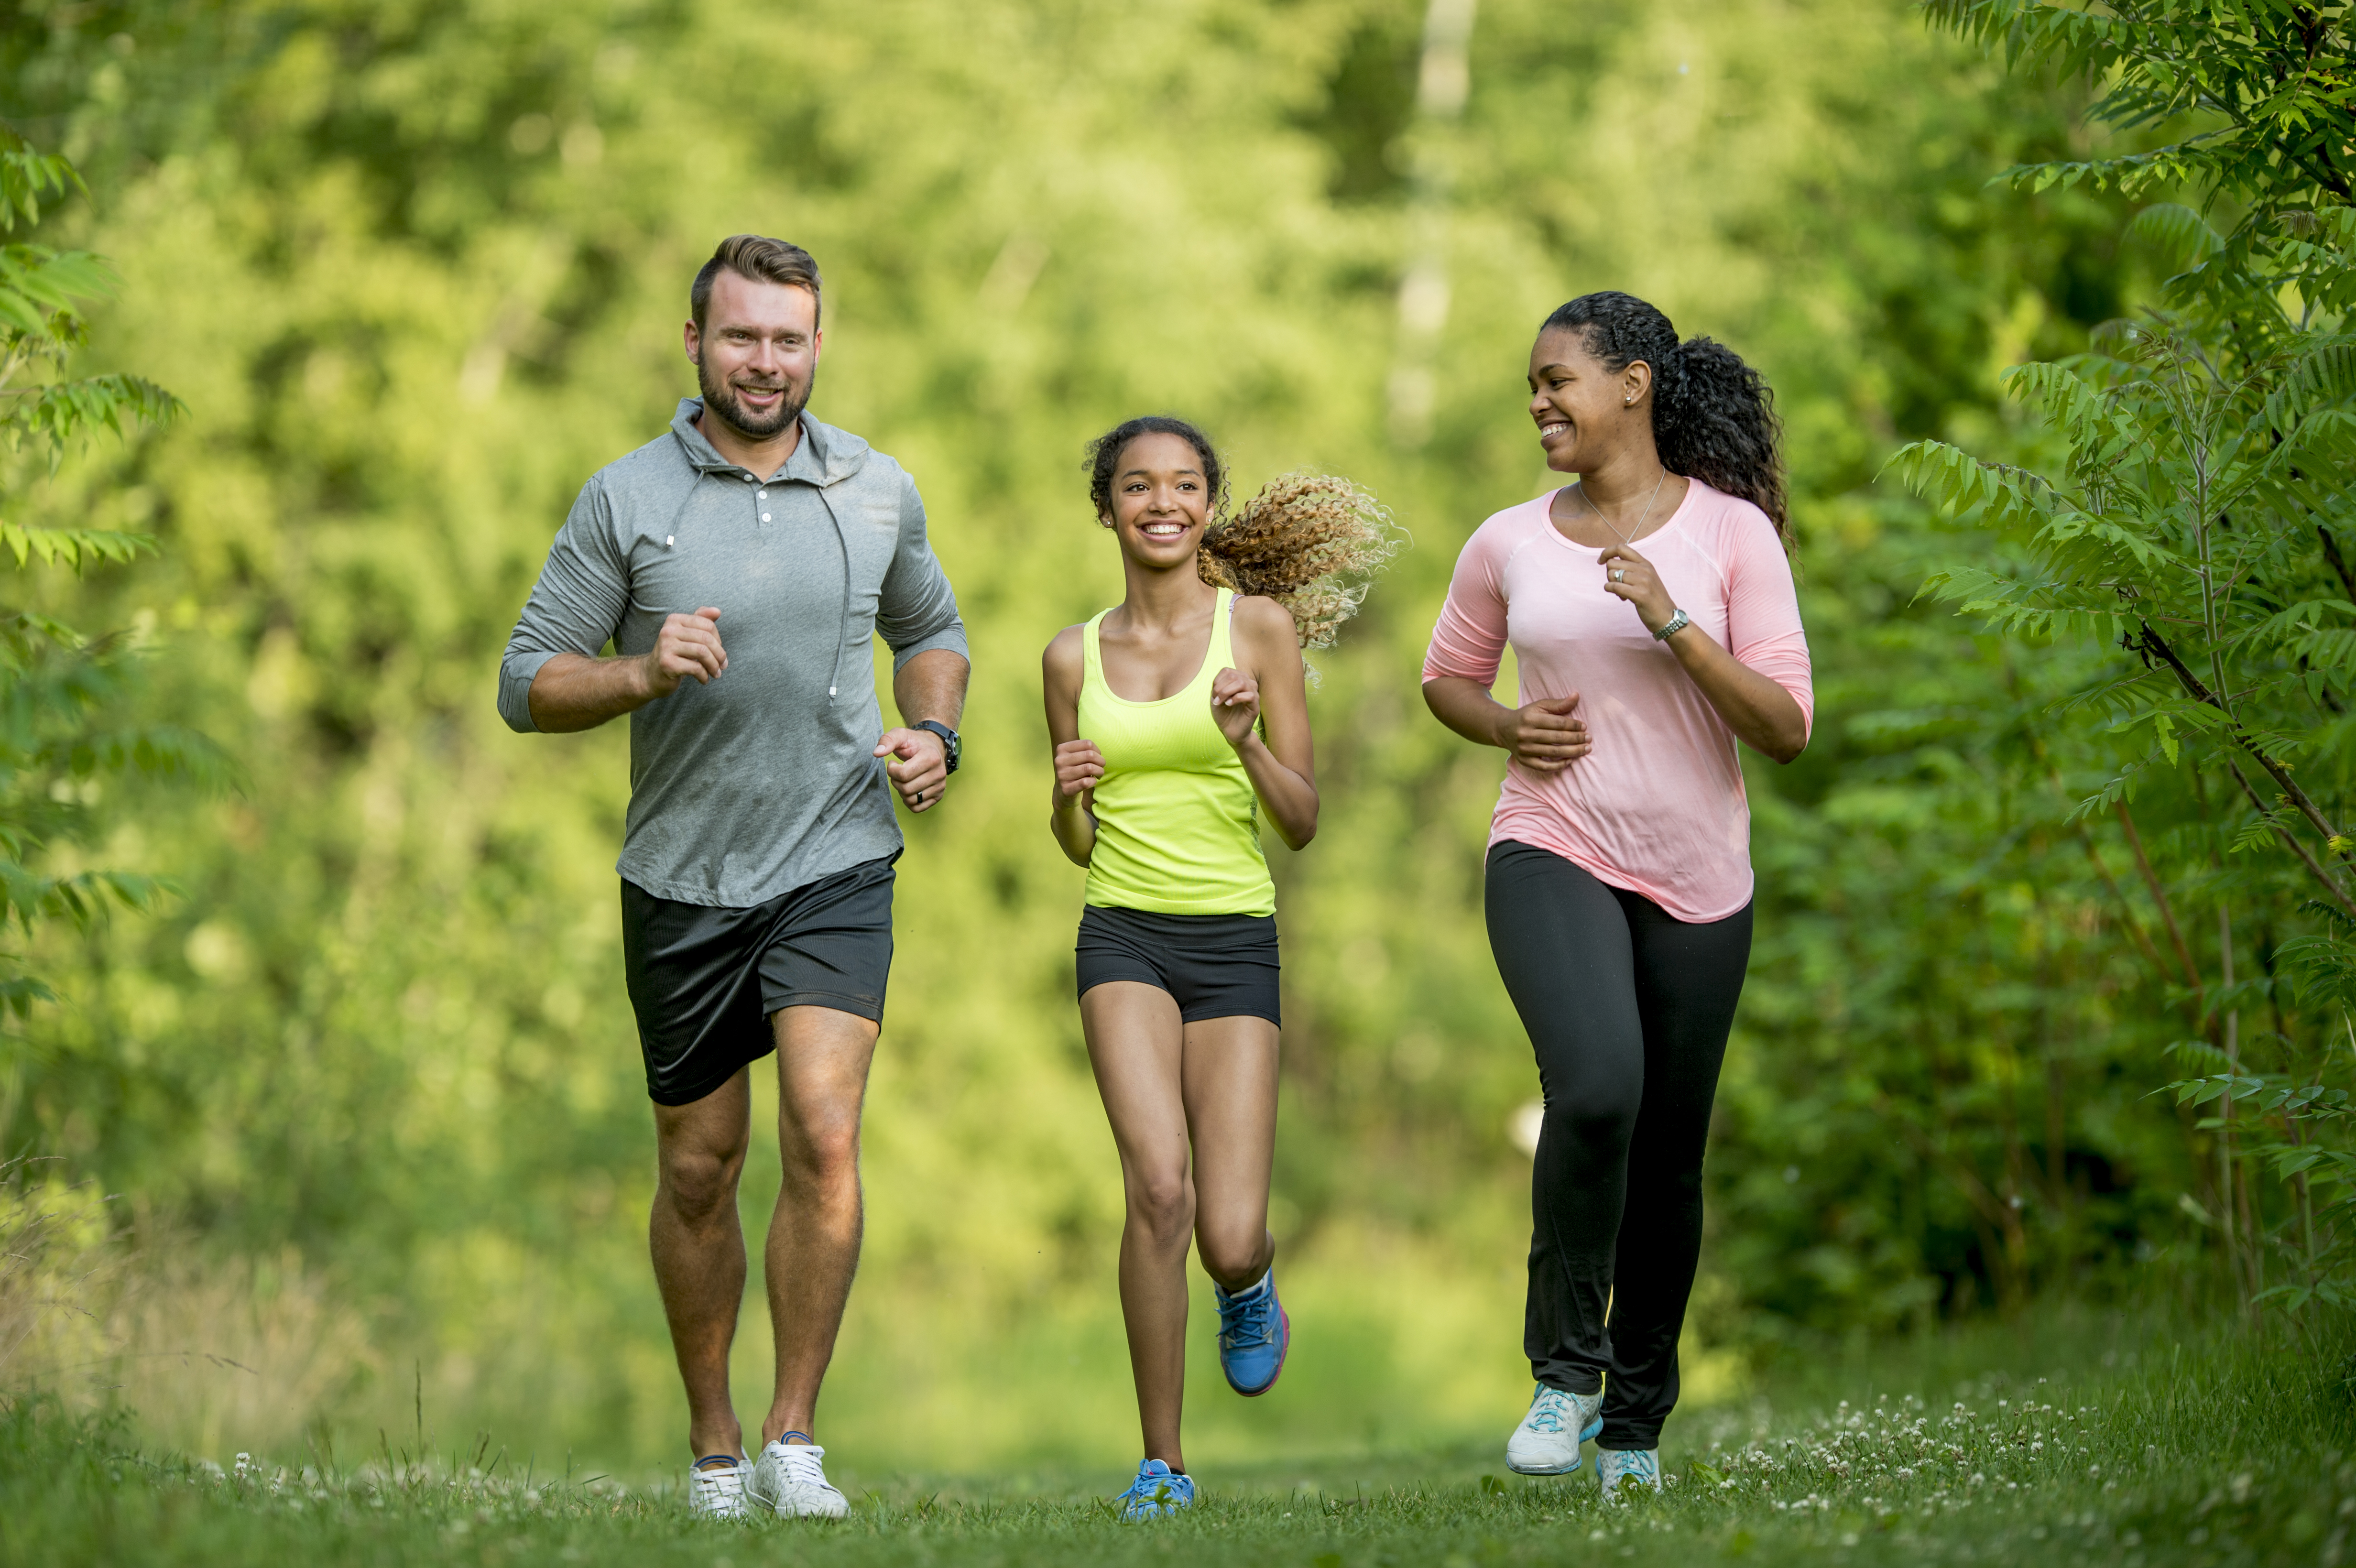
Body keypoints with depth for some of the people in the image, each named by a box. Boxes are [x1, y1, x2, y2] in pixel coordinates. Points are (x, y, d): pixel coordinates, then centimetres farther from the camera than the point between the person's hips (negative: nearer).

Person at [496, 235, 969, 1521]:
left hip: (836, 869, 0)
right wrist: (645, 670, -20)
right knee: (699, 1171, 8)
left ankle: (792, 1444, -10)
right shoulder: (626, 500, -3)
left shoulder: (877, 490, 5)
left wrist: (932, 735, 2)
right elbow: (527, 682, -1)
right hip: (682, 881, 0)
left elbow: (931, 630, 22)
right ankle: (712, 1448, 24)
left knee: (825, 1137, -18)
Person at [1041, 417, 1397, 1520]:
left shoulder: (1260, 625, 1)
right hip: (1124, 939, 1)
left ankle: (1250, 1280, 33)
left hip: (1235, 943, -1)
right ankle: (1162, 1461, -9)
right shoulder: (1075, 657, 8)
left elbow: (1302, 823, 1)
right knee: (1159, 1188, -22)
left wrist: (1248, 744, -17)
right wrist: (1068, 795, -5)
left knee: (1227, 1241, -7)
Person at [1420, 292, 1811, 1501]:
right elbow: (1446, 678, 21)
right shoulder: (1510, 544, 5)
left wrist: (1674, 624, -18)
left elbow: (1787, 729, -7)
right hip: (1553, 855, 0)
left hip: (1697, 882, 0)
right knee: (1596, 1088, -27)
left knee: (1668, 1156, 6)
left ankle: (1634, 1421, 26)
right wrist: (1505, 728, 0)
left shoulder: (1732, 533, -2)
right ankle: (1563, 1367, -9)